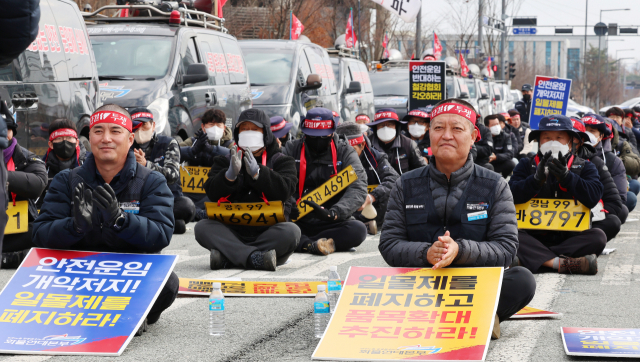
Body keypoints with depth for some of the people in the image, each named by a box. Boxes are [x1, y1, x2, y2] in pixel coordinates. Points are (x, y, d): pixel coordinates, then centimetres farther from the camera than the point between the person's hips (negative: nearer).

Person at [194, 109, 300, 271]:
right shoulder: (225, 161, 17)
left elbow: (284, 190, -8)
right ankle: (254, 257, -41)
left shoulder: (281, 161, 13)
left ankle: (227, 258, -36)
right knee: (202, 227, -24)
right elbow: (212, 193, 1)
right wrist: (230, 175, -17)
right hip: (233, 231, 1)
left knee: (291, 231, -32)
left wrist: (257, 173, -18)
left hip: (268, 230, -1)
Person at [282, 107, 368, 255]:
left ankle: (299, 243, -27)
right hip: (297, 223, 0)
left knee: (358, 229, -31)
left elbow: (358, 188, -12)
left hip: (330, 224, 0)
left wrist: (333, 213, -29)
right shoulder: (291, 149, 7)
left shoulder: (345, 152, 2)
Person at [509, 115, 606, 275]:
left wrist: (567, 177, -22)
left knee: (598, 237, -28)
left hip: (570, 236, 1)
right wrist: (537, 179, -22)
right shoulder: (526, 165, 12)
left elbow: (594, 196, -9)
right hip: (534, 236, -1)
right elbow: (511, 195, -6)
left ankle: (535, 258, -33)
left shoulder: (584, 167, 11)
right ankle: (563, 263, -38)